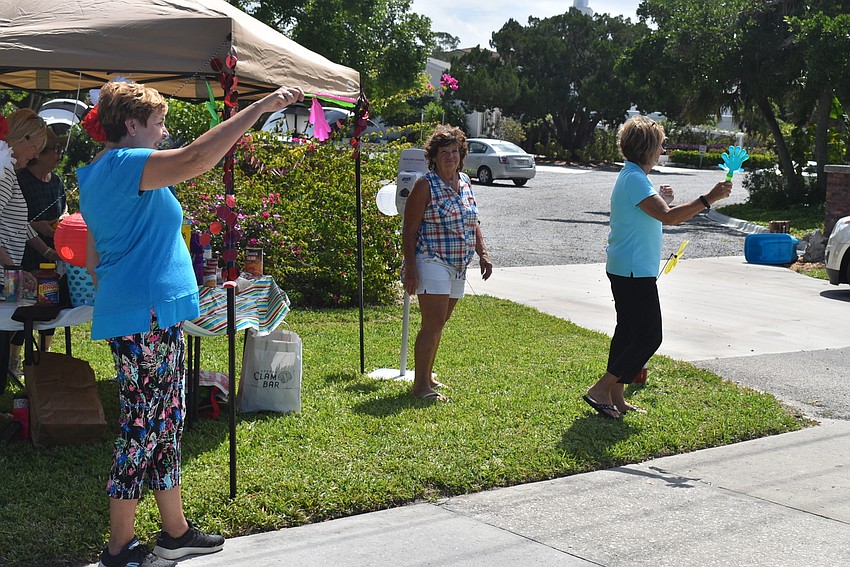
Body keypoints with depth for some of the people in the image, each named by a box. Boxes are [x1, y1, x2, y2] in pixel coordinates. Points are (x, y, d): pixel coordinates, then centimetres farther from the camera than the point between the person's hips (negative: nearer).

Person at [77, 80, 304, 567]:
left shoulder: (98, 175, 19)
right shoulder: (126, 164, -13)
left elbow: (93, 260, 25)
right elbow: (198, 157, -29)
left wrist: (114, 298, 31)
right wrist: (262, 107, -27)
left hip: (153, 317, 11)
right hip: (148, 316, -11)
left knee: (167, 423, 15)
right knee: (143, 428, -4)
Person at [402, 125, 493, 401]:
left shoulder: (465, 182, 12)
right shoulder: (425, 185, -9)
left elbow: (473, 223, 22)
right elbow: (409, 230, -10)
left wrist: (482, 252, 10)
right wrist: (410, 269, -16)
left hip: (458, 265, 7)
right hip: (432, 262, -7)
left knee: (438, 323, 14)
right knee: (433, 324, -11)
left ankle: (426, 376, 25)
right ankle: (421, 384, -5)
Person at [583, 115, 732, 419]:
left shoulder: (631, 177, 14)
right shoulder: (635, 179, -20)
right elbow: (669, 217, -29)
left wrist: (659, 199, 11)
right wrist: (708, 199, -28)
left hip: (624, 269, 11)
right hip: (635, 273, -11)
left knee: (628, 331, 15)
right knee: (649, 336, -6)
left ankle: (616, 397, 21)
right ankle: (600, 390, -4)